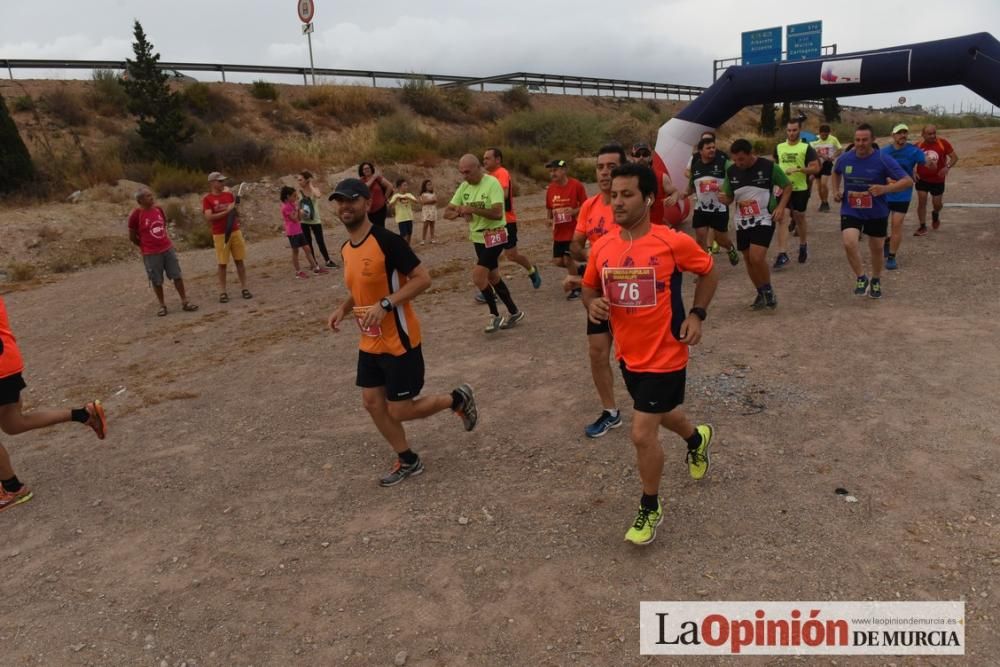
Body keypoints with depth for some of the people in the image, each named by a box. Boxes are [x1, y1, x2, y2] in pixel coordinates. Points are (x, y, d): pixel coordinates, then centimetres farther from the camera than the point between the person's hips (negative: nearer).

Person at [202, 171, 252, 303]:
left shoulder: (229, 195, 10)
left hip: (235, 232, 4)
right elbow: (209, 217, -14)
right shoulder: (207, 199, -4)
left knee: (239, 261, 5)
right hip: (220, 235, -4)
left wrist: (235, 211, -7)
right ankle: (222, 292, 6)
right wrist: (226, 211, -17)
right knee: (222, 264, 0)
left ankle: (244, 288, 11)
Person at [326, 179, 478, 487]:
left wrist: (385, 305, -29)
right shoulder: (346, 249, 7)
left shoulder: (387, 240, -20)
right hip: (369, 342, 8)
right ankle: (407, 461, 29)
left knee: (399, 411, -1)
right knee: (372, 402, 10)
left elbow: (423, 278, -21)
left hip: (399, 341, -8)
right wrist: (343, 309, 4)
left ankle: (458, 398, 24)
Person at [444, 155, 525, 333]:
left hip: (494, 236, -8)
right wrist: (460, 212, -18)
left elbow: (497, 213, -29)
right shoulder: (464, 187, 3)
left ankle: (495, 316, 0)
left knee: (478, 276, -17)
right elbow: (447, 213, 3)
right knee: (492, 277, 15)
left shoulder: (492, 183, -18)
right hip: (477, 237, 8)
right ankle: (514, 312, 30)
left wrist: (472, 209, -29)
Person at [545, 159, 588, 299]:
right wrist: (551, 216, -1)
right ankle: (578, 270, 33)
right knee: (557, 261, 5)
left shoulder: (576, 185, -10)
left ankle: (576, 288, 12)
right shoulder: (550, 188, 5)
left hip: (573, 230, -6)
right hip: (559, 232, 6)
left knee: (568, 259, -7)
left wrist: (574, 211, -22)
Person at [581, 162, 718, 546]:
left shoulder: (673, 242, -18)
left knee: (643, 434, -7)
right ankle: (697, 439, 63)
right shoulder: (601, 247, -6)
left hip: (665, 356, -6)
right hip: (628, 355, 6)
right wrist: (592, 304, -13)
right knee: (661, 414, 27)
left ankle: (650, 508, 20)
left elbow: (708, 272, 0)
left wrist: (697, 315, -11)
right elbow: (589, 288, 10)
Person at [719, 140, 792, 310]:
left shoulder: (769, 167, -11)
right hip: (742, 222, 5)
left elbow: (787, 186, 2)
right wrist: (724, 198, -14)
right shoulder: (731, 171, -2)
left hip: (764, 219, -5)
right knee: (749, 260, 10)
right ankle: (761, 293, 29)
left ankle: (768, 290, 5)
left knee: (757, 258, -19)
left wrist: (781, 207, -13)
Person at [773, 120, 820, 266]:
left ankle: (803, 246, 36)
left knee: (799, 218, 13)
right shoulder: (779, 147, 6)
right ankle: (782, 254, -11)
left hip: (800, 189, -2)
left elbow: (816, 168, -9)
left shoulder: (806, 148, -5)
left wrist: (798, 169, -22)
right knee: (782, 219, -9)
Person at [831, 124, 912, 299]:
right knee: (849, 243, -23)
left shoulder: (884, 160, -15)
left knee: (876, 248, 14)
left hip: (877, 213, -1)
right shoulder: (844, 159, -5)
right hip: (850, 211, 1)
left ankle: (876, 281, 40)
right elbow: (836, 173, 20)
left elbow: (908, 181, -16)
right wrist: (835, 191, 3)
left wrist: (885, 189, -32)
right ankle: (861, 278, 0)